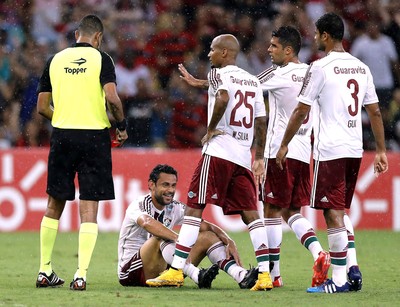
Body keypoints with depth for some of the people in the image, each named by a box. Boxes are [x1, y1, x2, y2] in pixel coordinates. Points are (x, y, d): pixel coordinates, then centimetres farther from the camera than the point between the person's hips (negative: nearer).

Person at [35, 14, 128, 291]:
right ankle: (81, 275, -9)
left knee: (54, 206, 14)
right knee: (89, 209, -2)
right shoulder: (101, 59, -2)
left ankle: (45, 271, 18)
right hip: (94, 136, -3)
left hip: (62, 135, 3)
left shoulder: (55, 60, 8)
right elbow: (112, 98, -15)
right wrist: (122, 126, 1)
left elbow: (43, 107, 8)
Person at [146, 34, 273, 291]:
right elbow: (261, 122, 16)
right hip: (244, 155, 6)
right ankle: (265, 274, -5)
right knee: (250, 214, 4)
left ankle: (176, 270, -6)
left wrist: (211, 129, -11)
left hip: (218, 151, -6)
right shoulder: (253, 81, 19)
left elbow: (223, 98, -23)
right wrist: (260, 158, 18)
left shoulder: (219, 74, -1)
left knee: (194, 209, -3)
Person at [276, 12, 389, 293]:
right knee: (340, 210, 19)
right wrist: (381, 151, 16)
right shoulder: (361, 68, 11)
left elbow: (301, 111, -7)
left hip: (330, 151, -7)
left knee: (334, 213, -3)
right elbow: (375, 111, 12)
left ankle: (339, 279, -3)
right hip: (355, 149, 7)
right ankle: (352, 265, 7)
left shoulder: (321, 67, -8)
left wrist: (284, 145, 3)